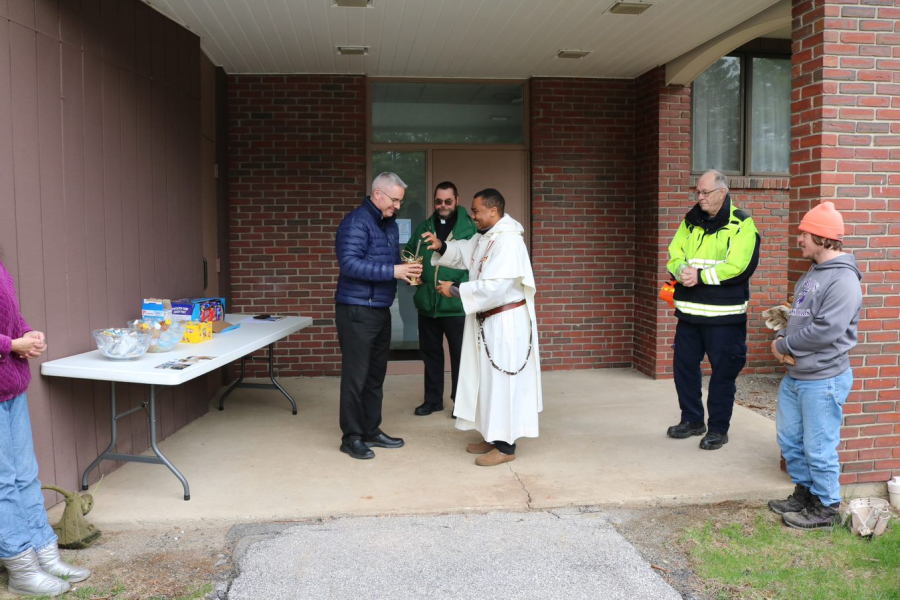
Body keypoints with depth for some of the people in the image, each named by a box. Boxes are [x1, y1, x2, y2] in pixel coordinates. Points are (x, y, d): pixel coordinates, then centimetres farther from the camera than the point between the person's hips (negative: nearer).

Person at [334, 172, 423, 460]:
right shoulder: (356, 222, -13)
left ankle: (371, 430, 25)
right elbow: (349, 263, -23)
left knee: (376, 374, 14)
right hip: (356, 310, -9)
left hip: (381, 309, 9)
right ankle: (351, 437, 10)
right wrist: (392, 271, -26)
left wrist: (407, 271, -1)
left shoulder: (390, 224, 14)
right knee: (356, 375, -2)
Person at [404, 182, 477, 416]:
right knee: (431, 353, 15)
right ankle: (433, 399, 30)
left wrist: (464, 286, -21)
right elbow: (409, 254, 20)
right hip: (427, 304, 5)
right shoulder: (423, 227, 9)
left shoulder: (470, 228, -6)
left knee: (460, 354, 6)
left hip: (457, 306, -4)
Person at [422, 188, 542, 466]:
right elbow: (462, 252, 23)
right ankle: (493, 435, 28)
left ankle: (506, 445, 7)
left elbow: (494, 286, -28)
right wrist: (441, 247, 1)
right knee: (488, 379, 16)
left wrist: (455, 289, -20)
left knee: (501, 380, -3)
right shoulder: (484, 237, 10)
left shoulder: (508, 240, -22)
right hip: (486, 320, 10)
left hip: (505, 321, -10)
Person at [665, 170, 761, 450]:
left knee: (723, 371, 3)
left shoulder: (741, 224, -7)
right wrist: (682, 271, -16)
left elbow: (739, 267, -17)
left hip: (724, 314, -5)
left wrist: (701, 276, -19)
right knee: (684, 364, 12)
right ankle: (692, 420, 28)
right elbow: (674, 255, 6)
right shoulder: (691, 221, 11)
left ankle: (719, 429, 16)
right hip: (689, 310, 6)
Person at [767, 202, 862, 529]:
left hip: (823, 380, -9)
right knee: (790, 439, 19)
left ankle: (826, 508, 19)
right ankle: (804, 493, 36)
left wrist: (784, 346, -14)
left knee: (819, 448, 2)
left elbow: (826, 330, -26)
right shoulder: (813, 273, 12)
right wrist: (783, 338, 0)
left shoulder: (843, 280, -18)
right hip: (795, 376, 9)